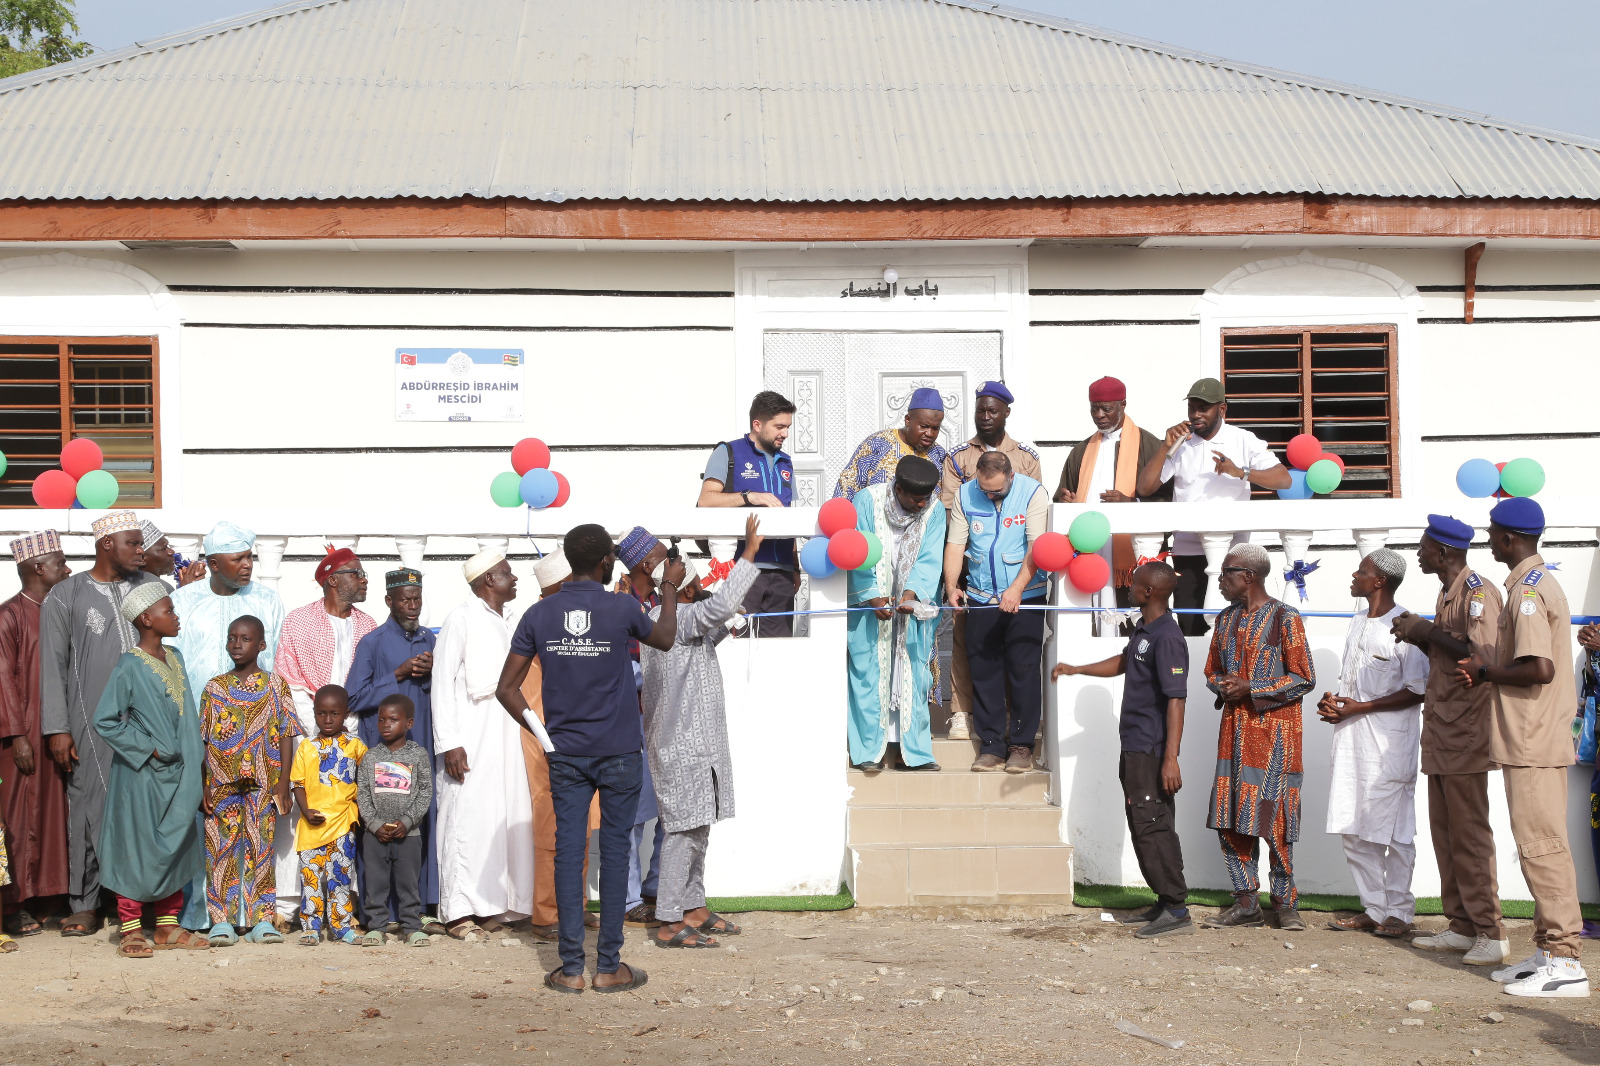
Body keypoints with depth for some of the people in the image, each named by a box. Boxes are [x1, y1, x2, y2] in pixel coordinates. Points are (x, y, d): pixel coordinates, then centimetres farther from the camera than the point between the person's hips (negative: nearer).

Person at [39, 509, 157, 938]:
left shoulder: (150, 586, 13)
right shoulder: (65, 596, 3)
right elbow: (53, 664, 1)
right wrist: (57, 728, -4)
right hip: (93, 724, -3)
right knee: (89, 809, 0)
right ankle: (85, 905, 10)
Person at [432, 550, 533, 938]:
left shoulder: (513, 620, 17)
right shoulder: (462, 618, -3)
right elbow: (443, 681, -7)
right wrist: (449, 743, -13)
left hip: (508, 729, 6)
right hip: (471, 733, -6)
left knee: (509, 815, 3)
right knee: (466, 816, -6)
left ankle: (494, 905, 11)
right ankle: (459, 912, -1)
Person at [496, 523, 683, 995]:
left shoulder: (539, 615, -1)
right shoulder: (621, 609, -9)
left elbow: (506, 688, -1)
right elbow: (664, 639, 13)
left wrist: (542, 734, 7)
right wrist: (670, 587, 25)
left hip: (565, 755, 3)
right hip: (619, 752, -2)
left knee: (568, 852, 4)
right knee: (615, 851, 4)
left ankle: (571, 968, 6)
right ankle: (609, 966, 7)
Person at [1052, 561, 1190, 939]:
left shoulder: (1167, 638, -19)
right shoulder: (1143, 629, 12)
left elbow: (1176, 699, -23)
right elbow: (1123, 662, 32)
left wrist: (1171, 758, -27)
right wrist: (1076, 670, 27)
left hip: (1152, 750, -10)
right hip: (1134, 747, 10)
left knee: (1153, 826, -9)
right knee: (1142, 825, 13)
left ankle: (1177, 912, -5)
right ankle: (1165, 904, 20)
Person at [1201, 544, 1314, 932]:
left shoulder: (1285, 619, -6)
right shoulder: (1226, 620, 15)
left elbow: (1303, 679, -8)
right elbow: (1212, 671, 23)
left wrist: (1252, 690, -15)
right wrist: (1222, 684, -1)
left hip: (1274, 729, -6)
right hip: (1234, 729, 6)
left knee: (1272, 815, -6)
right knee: (1230, 817, 2)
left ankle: (1285, 902, 6)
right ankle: (1246, 903, 9)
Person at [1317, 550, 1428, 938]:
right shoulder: (1358, 623, 16)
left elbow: (1417, 691, -14)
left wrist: (1359, 707, -15)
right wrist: (1333, 699, 4)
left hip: (1389, 743, -8)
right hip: (1351, 737, 8)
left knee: (1392, 830, -3)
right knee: (1353, 829, 8)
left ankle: (1399, 911, 7)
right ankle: (1373, 908, 17)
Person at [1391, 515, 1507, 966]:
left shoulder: (1478, 592, -12)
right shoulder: (1447, 594, 18)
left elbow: (1484, 656, -24)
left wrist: (1429, 632, -16)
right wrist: (1420, 636, 7)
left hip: (1465, 733, -10)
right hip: (1440, 734, 10)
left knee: (1469, 835, -8)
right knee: (1446, 833, 10)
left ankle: (1491, 932, -5)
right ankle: (1461, 927, 16)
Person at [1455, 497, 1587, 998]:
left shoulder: (1528, 591, -16)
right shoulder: (1539, 582, 17)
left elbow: (1540, 669, -25)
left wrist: (1486, 670, -10)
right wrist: (1486, 672, 8)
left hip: (1533, 744, -11)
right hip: (1535, 738, 11)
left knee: (1541, 846, -8)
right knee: (1539, 846, 13)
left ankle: (1564, 961, -5)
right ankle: (1547, 951, 19)